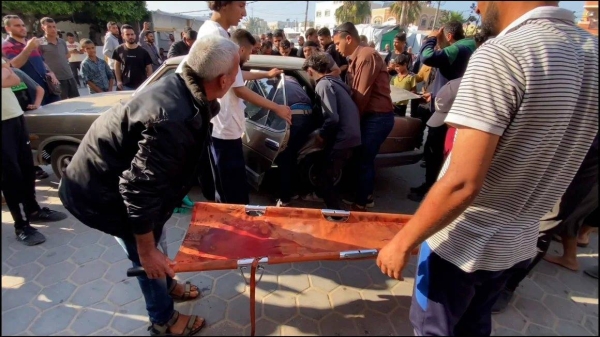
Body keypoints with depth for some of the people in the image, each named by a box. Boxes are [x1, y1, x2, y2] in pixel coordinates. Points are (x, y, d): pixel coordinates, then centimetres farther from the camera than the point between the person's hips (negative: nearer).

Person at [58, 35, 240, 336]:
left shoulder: (181, 87, -8)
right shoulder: (173, 119, -38)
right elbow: (141, 188, -34)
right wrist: (147, 250, -23)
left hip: (115, 173, 9)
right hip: (102, 189, -9)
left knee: (152, 237, 25)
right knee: (148, 257, 8)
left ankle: (167, 285, 50)